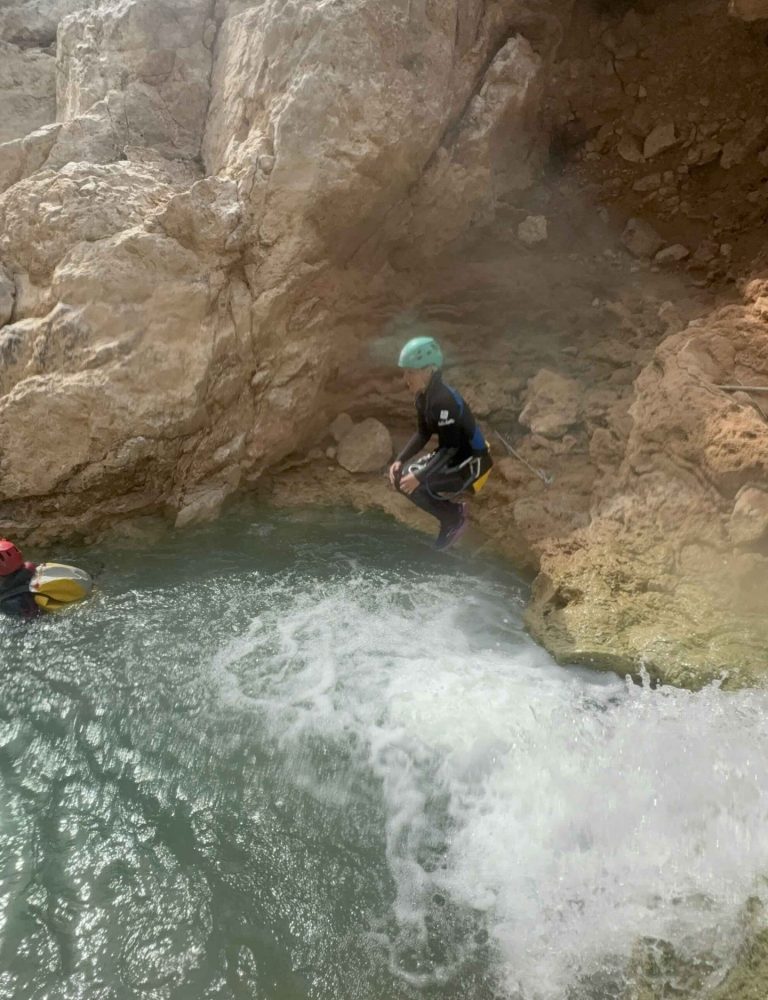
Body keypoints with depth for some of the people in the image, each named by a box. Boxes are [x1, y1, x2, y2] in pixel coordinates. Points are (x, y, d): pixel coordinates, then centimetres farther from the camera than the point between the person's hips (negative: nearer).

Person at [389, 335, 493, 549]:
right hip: (452, 457, 9)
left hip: (472, 463, -9)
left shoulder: (444, 400, -29)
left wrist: (419, 477, -30)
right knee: (401, 478, 4)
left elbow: (450, 448, -28)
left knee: (414, 487, -21)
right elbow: (423, 434, 9)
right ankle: (453, 506, 16)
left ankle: (454, 520, 2)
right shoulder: (424, 396, -2)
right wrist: (400, 460, -4)